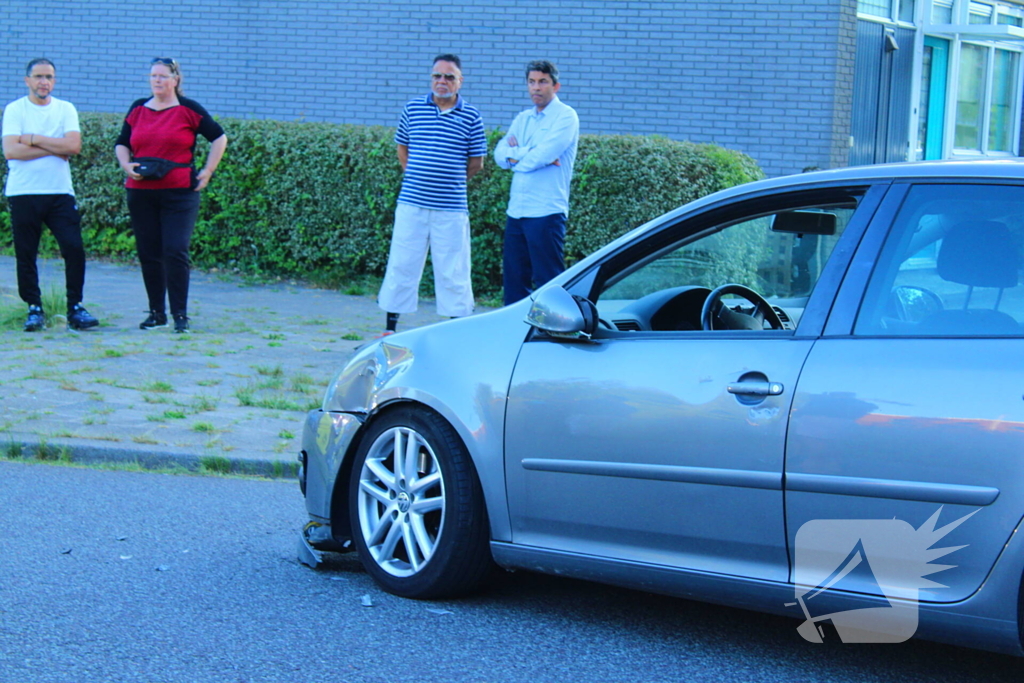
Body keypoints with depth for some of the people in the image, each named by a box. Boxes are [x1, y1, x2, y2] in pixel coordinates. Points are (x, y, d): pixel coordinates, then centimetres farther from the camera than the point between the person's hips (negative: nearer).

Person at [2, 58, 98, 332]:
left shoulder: (66, 109, 9)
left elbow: (74, 145, -7)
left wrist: (33, 139, -9)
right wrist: (55, 148, -8)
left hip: (60, 192, 1)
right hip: (23, 193, -1)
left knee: (74, 249, -8)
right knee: (26, 255, 1)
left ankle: (75, 308, 1)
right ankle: (34, 309, 12)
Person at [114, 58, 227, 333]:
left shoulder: (188, 109, 1)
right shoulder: (138, 109, 12)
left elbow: (219, 138, 6)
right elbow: (121, 144, 20)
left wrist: (207, 172, 0)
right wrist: (126, 166, 0)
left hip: (179, 193, -4)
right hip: (141, 194, 4)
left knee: (176, 253, -10)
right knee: (148, 254, 6)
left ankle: (180, 315, -3)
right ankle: (157, 313, 16)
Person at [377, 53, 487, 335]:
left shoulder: (471, 117, 0)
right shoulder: (413, 108, 6)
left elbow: (476, 162, 7)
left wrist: (450, 182, 9)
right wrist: (415, 177, 10)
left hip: (451, 208, -1)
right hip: (411, 204, 1)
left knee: (453, 272, 3)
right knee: (401, 266, 6)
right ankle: (390, 327, 15)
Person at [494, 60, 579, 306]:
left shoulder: (565, 116, -4)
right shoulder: (522, 119, 18)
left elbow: (542, 156, -16)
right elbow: (500, 154, 5)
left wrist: (515, 156, 0)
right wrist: (528, 153, -11)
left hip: (546, 212, -7)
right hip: (516, 211, 7)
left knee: (548, 282, -4)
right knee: (513, 281, 10)